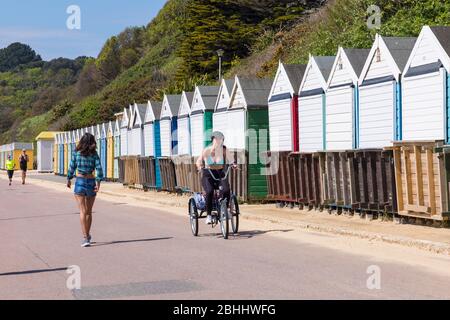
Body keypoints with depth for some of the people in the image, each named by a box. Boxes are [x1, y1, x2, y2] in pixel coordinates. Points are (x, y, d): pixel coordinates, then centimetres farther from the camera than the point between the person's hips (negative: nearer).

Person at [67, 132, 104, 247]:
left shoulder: (76, 153, -2)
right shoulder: (94, 154, -1)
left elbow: (72, 167, 1)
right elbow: (99, 168, -10)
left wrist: (69, 179, 14)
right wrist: (98, 182, -11)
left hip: (80, 182, -2)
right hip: (91, 182, 2)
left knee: (83, 211, -5)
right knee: (89, 211, 16)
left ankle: (85, 238, -17)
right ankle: (87, 235, 28)